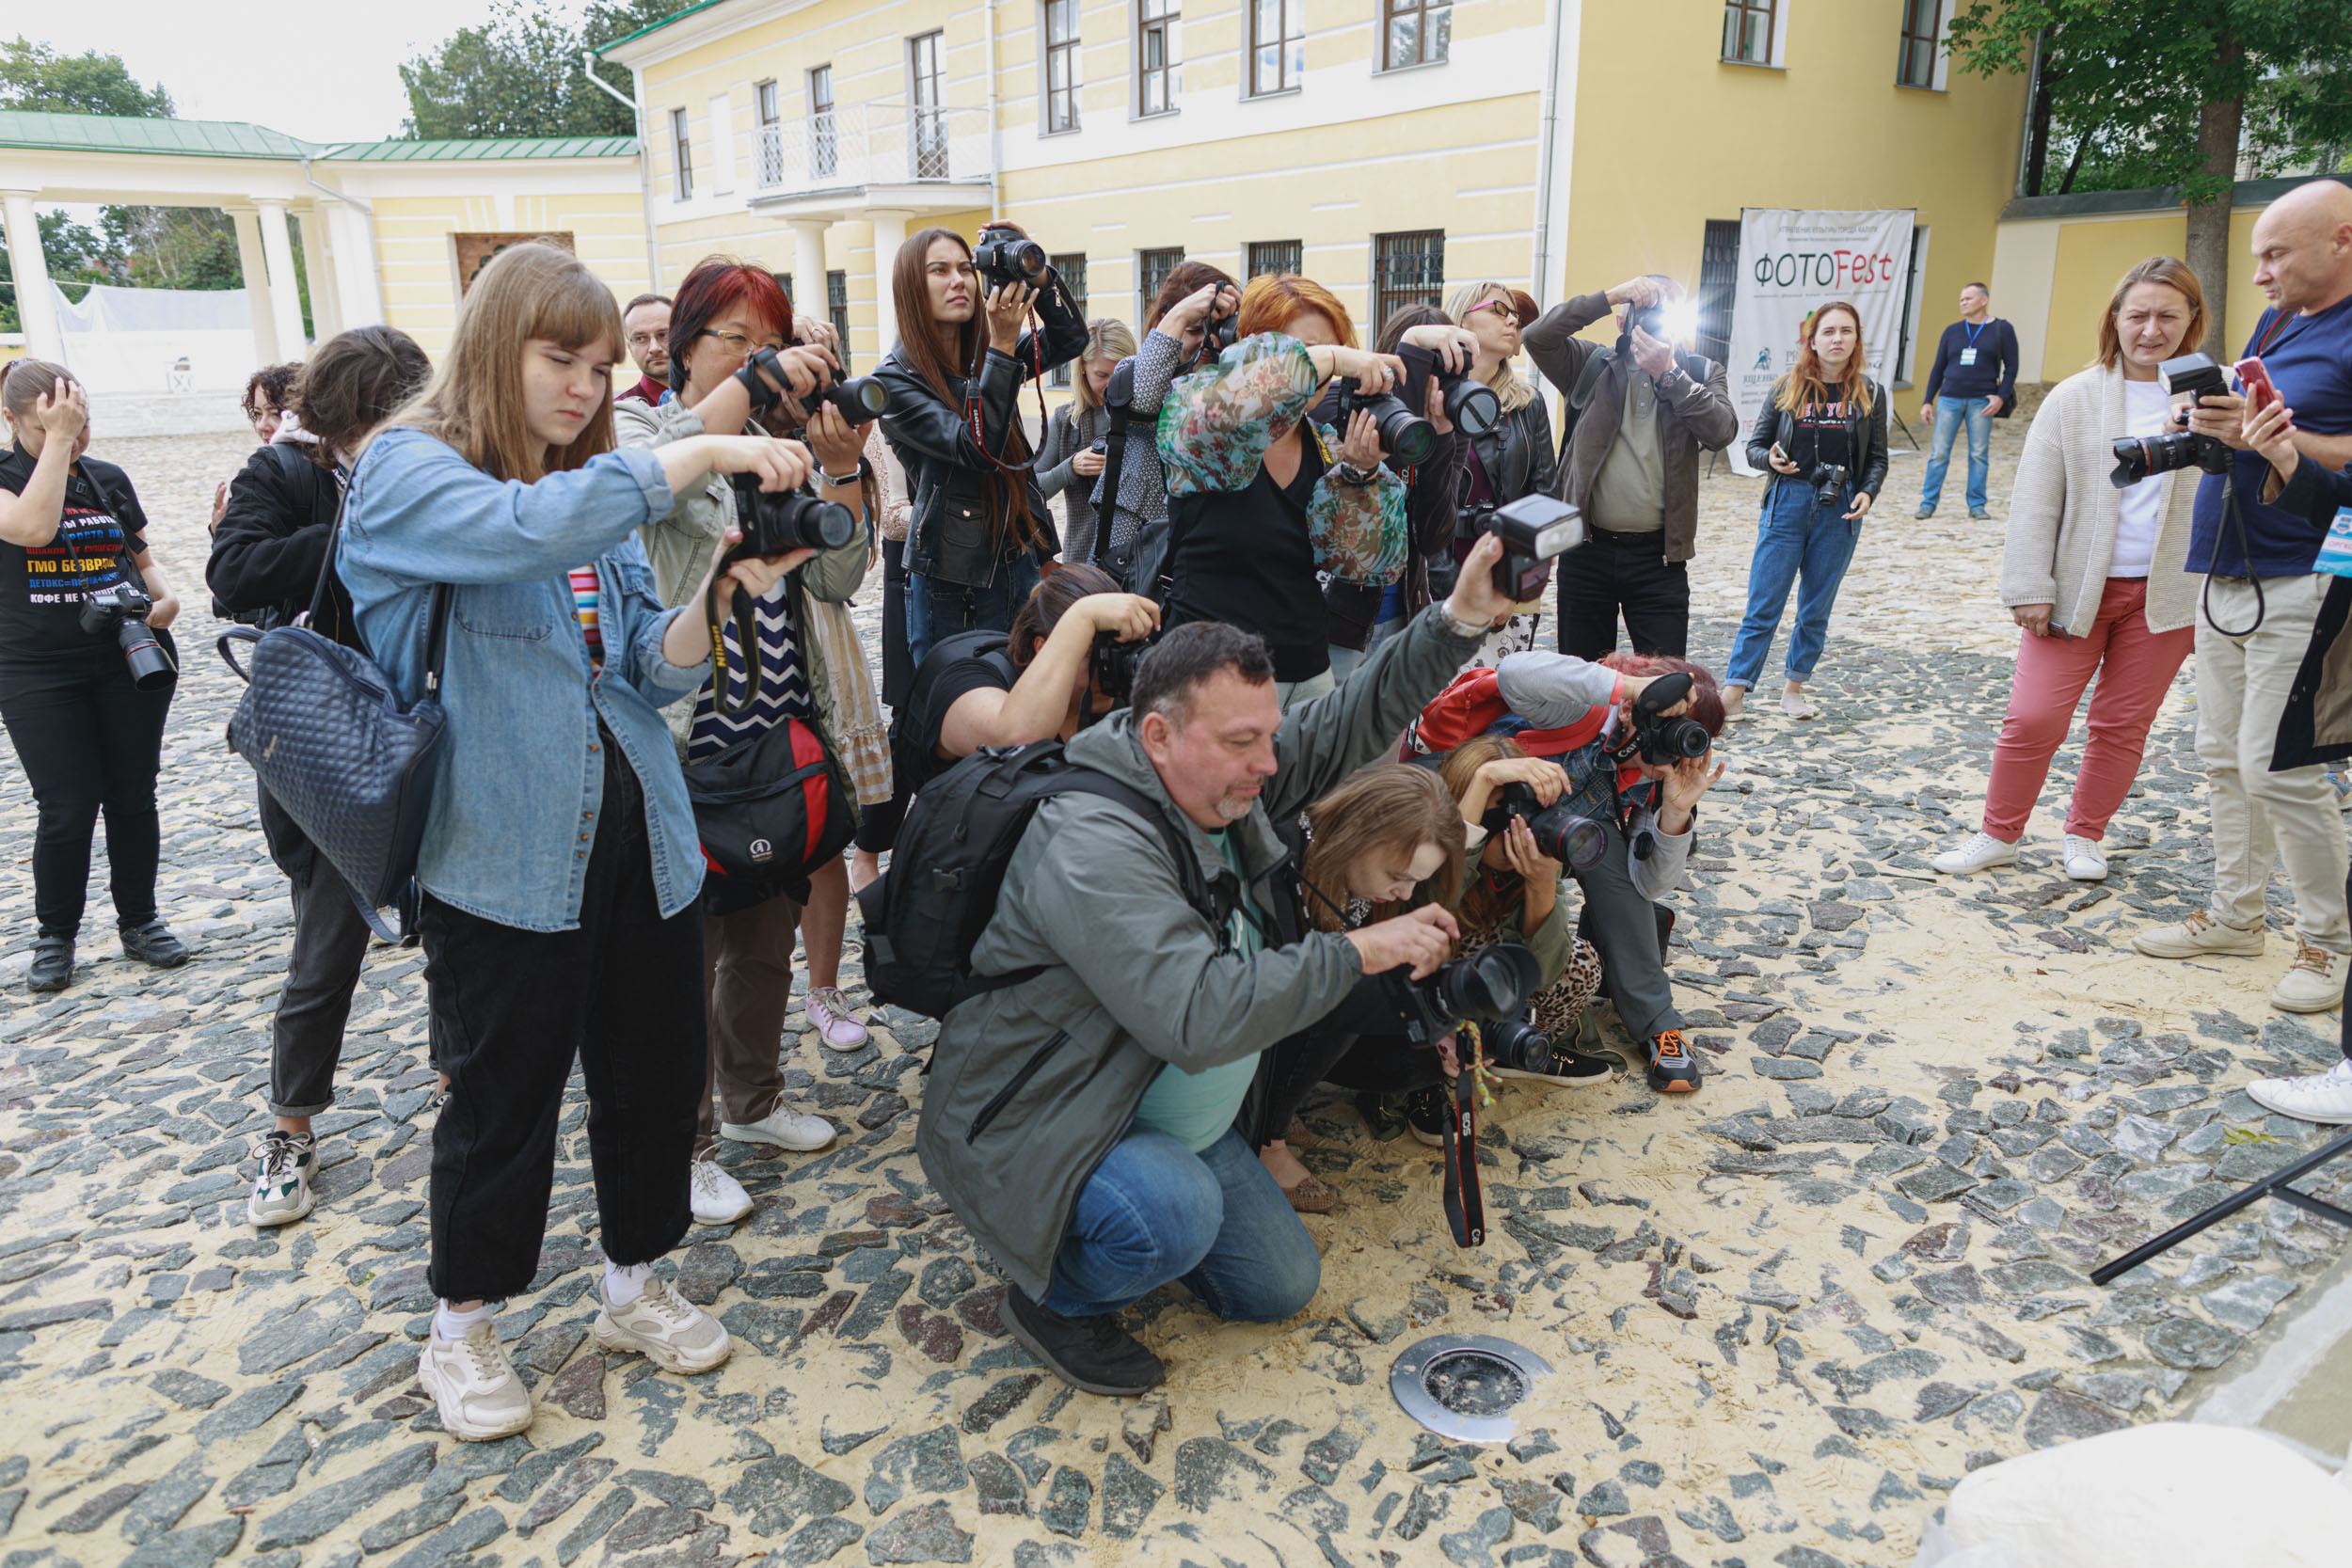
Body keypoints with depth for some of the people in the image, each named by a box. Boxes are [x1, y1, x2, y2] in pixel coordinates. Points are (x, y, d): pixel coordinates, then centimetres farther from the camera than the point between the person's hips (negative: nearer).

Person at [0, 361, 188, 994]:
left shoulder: (110, 480, 9)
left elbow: (142, 558, 17)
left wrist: (165, 595, -5)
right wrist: (56, 440, -19)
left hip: (132, 659, 3)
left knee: (133, 798, 8)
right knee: (67, 810, -2)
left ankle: (139, 921, 24)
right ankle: (55, 937, 18)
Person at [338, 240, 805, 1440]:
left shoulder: (602, 494, 13)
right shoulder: (408, 471, -7)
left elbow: (653, 670, 5)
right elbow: (525, 531, -30)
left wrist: (720, 593, -14)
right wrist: (702, 453, -25)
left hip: (641, 839, 6)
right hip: (503, 855, -6)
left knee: (657, 1068, 13)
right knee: (504, 1094, 7)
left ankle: (634, 1282, 35)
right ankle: (461, 1327, 31)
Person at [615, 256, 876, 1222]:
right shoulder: (640, 429, -2)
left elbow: (838, 578, 3)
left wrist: (839, 469, -11)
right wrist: (752, 381, -31)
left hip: (782, 734, 6)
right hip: (687, 742, -6)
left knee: (767, 932, 18)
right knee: (687, 945, 3)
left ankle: (753, 1102, 37)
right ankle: (685, 1145, 19)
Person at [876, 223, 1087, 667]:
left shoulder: (989, 356, 8)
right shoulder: (894, 381, -10)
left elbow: (1071, 339, 6)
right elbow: (979, 448, -21)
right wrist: (1002, 347, -24)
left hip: (1019, 561, 5)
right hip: (948, 580, -5)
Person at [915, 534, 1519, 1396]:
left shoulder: (1230, 779, -4)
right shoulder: (1093, 845, -32)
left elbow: (1345, 726, 2)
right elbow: (1199, 1014, -41)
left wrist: (1459, 620, -11)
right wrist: (1360, 951, -32)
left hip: (1171, 1114, 9)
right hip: (1035, 1131, -8)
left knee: (1281, 1287, 12)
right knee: (1175, 1215, -37)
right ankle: (1052, 1296, -4)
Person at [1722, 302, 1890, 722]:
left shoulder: (1869, 395, 4)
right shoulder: (1788, 389, 1)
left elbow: (1877, 459, 8)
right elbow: (1754, 444, 6)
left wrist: (1867, 493, -11)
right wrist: (1771, 459, -16)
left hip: (1840, 513, 2)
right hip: (1787, 503, -1)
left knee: (1816, 609, 9)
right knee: (1763, 606, -3)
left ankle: (1794, 689, 23)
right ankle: (1733, 694, 1)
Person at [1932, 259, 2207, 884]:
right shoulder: (2074, 399, 0)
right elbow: (2034, 503, -1)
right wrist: (2031, 589, -7)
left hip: (2166, 595, 1)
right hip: (2076, 589, -1)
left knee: (2124, 724, 10)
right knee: (2034, 717, -2)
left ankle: (2083, 837, 28)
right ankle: (1999, 834, 16)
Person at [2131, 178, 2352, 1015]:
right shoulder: (2274, 322, 16)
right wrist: (2208, 427, 5)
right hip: (2225, 579, 8)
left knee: (2277, 767, -8)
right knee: (2224, 757, 12)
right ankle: (2235, 915, 23)